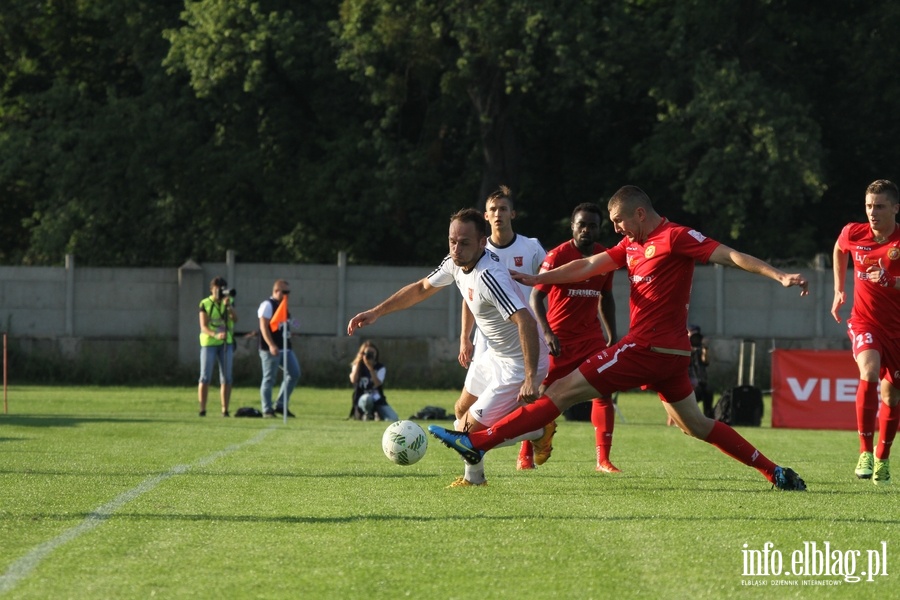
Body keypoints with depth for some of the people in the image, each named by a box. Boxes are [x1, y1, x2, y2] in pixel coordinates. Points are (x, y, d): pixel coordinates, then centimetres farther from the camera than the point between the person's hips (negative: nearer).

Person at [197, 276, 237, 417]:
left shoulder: (229, 302, 7)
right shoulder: (205, 304, -2)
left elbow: (235, 319, -8)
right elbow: (203, 327, -10)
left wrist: (229, 306, -24)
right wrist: (215, 335, -28)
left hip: (226, 343, 3)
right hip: (209, 343, -3)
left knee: (226, 378, 1)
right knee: (205, 378, -4)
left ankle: (225, 410, 4)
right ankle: (202, 409, -2)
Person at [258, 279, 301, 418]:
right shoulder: (267, 305, -9)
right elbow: (264, 326, -18)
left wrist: (288, 345, 22)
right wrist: (271, 345, -27)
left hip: (285, 348, 9)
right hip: (271, 349, -9)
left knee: (294, 373, 3)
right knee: (269, 379, -3)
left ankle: (280, 405, 9)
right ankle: (267, 410, 2)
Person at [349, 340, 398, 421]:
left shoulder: (380, 368, 0)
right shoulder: (357, 366, 2)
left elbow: (377, 384, -18)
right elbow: (353, 380, -19)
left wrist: (370, 368, -24)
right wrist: (358, 362, -14)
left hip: (378, 400, 2)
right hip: (362, 400, -2)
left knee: (394, 420, -18)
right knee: (367, 398, -40)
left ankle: (379, 414, 14)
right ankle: (368, 414, -7)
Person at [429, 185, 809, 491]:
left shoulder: (674, 238, -10)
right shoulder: (633, 244, 16)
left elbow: (730, 256, -14)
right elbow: (588, 266, 17)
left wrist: (778, 276, -24)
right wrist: (535, 279, 13)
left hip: (648, 348, -10)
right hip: (670, 352, 10)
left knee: (564, 391, -9)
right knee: (694, 424, 17)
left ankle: (477, 443, -10)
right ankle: (776, 474, 17)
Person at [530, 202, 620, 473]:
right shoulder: (558, 255, -12)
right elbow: (536, 296, -12)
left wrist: (612, 336, 15)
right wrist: (547, 333, -23)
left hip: (592, 336, 4)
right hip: (559, 337, -4)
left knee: (603, 392, -6)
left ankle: (603, 459, -4)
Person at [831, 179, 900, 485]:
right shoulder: (853, 234, -5)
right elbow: (839, 250, 20)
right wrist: (839, 290, 20)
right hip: (865, 321, 0)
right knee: (869, 372, -27)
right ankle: (865, 453, -23)